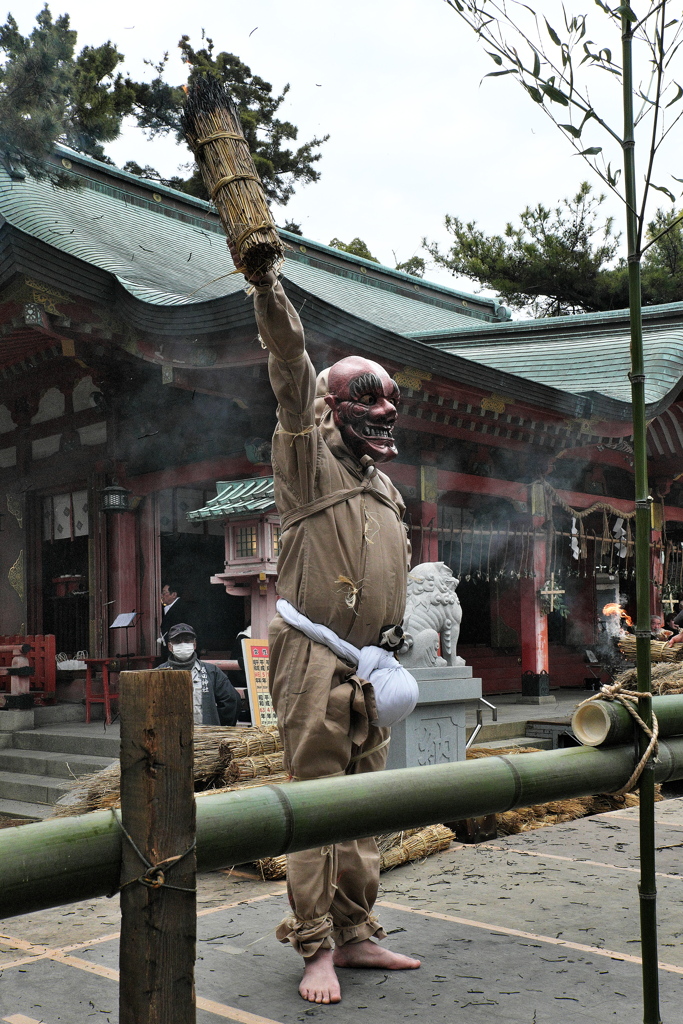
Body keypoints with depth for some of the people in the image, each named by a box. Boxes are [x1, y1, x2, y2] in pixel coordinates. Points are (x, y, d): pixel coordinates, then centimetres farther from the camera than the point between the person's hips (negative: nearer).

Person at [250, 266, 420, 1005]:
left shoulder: (384, 487, 21)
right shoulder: (309, 457, -1)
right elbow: (291, 371, -16)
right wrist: (267, 289, -28)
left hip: (368, 665, 7)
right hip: (313, 658, -7)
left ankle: (354, 935, 21)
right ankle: (316, 948, 4)